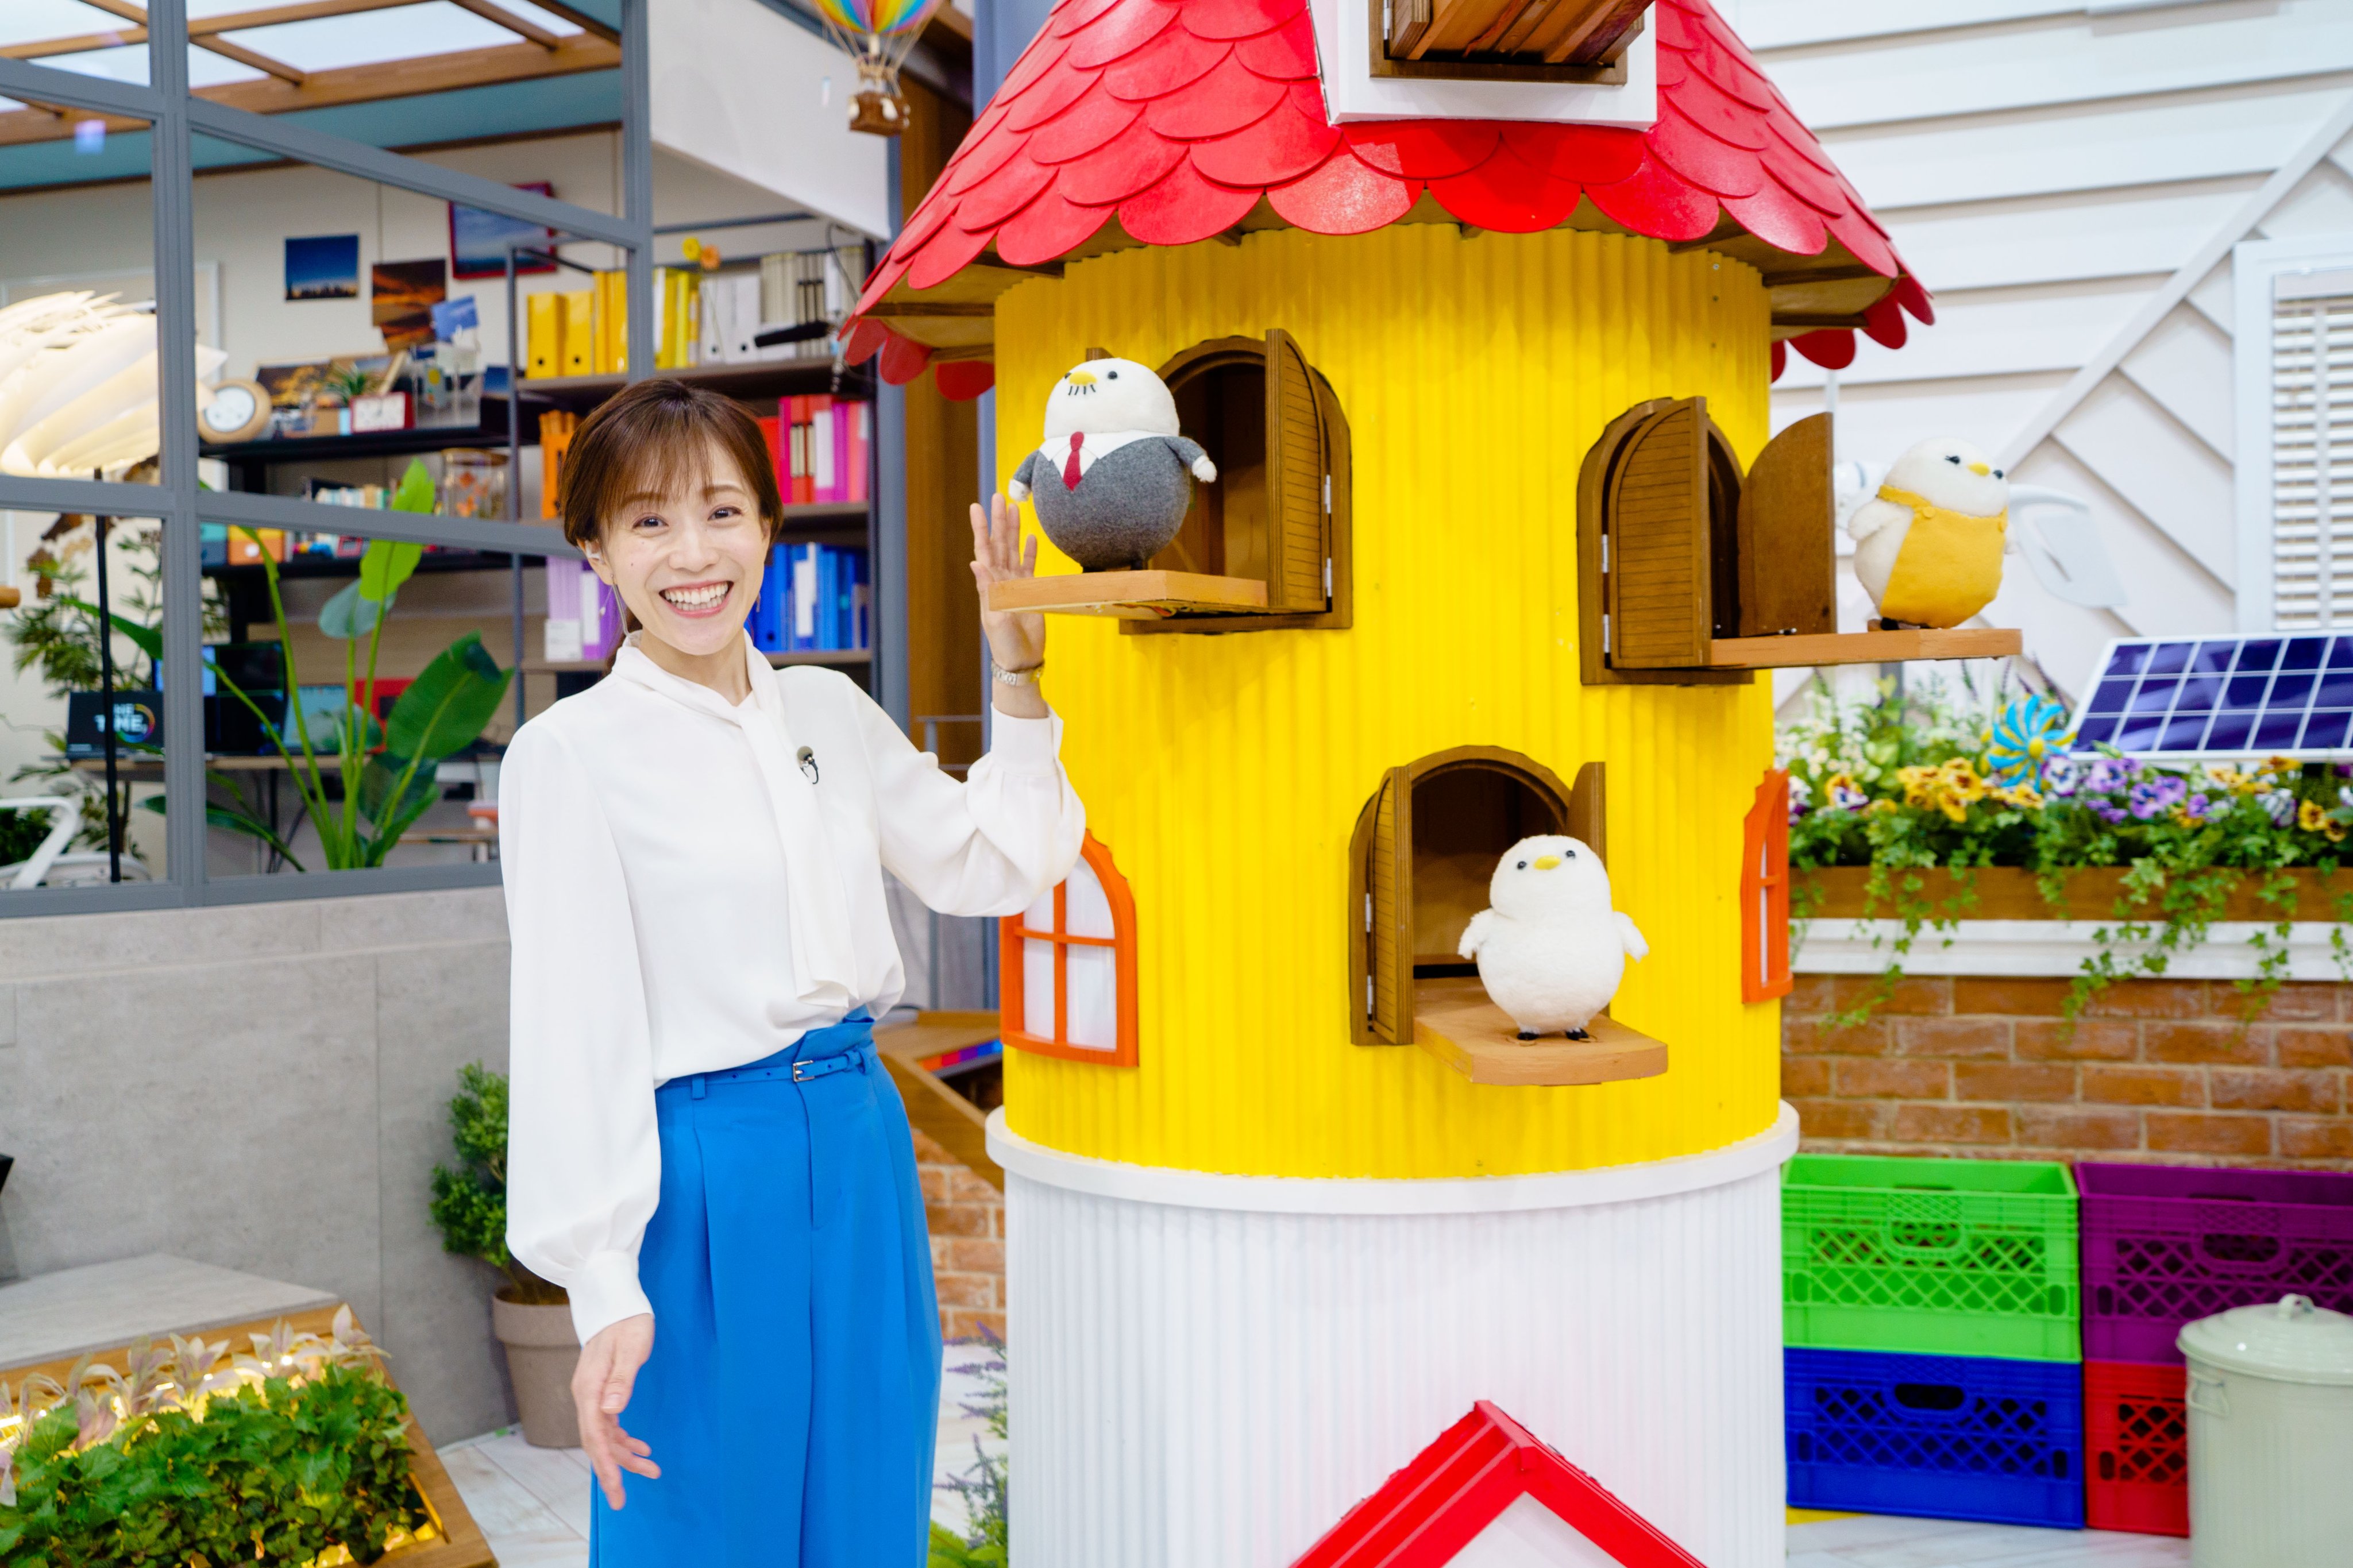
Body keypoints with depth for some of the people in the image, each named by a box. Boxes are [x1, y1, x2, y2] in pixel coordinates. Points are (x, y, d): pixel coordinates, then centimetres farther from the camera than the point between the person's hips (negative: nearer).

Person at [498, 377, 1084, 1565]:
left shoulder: (830, 711, 7)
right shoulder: (568, 754, -9)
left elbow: (996, 868, 14)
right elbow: (572, 1030, -12)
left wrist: (1019, 679, 6)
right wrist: (606, 1289, -15)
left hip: (861, 1151, 6)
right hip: (704, 1175, -5)